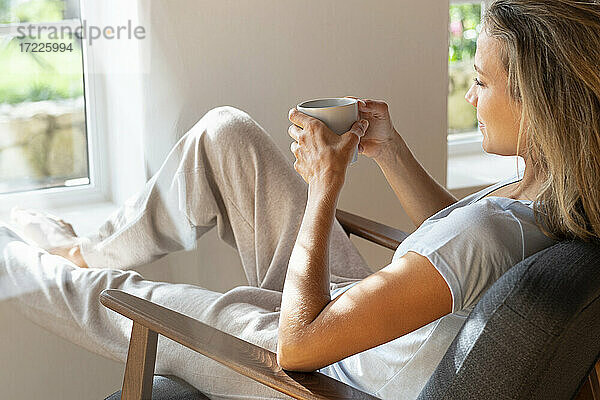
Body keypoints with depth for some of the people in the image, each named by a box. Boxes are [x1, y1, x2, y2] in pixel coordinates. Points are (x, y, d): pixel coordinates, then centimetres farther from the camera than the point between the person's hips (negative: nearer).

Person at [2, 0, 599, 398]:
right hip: (356, 302, 8)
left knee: (101, 297, 4)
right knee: (224, 133, 2)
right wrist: (390, 152, -1)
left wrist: (325, 183, -27)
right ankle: (92, 250, 23)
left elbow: (297, 343, -34)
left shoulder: (486, 229, -39)